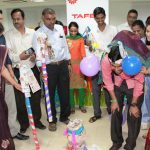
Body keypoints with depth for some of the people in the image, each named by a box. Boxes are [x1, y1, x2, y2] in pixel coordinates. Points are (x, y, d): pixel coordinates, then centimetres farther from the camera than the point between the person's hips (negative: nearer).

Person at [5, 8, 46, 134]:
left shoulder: (32, 32, 6)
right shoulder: (8, 35, -1)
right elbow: (7, 54, -8)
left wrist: (35, 55, -13)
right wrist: (19, 57, -25)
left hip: (33, 70, 2)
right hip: (18, 71, -2)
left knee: (36, 96, 12)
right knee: (20, 99, 7)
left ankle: (36, 119, 30)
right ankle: (23, 123, 25)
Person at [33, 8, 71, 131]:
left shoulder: (60, 28, 6)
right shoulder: (38, 34, -8)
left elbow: (65, 46, 12)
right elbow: (38, 52, -16)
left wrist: (68, 63, 12)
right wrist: (41, 69, -29)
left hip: (63, 65, 4)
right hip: (48, 67, -4)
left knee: (65, 93, 14)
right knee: (50, 95, 8)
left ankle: (64, 116, 34)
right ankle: (52, 120, 27)